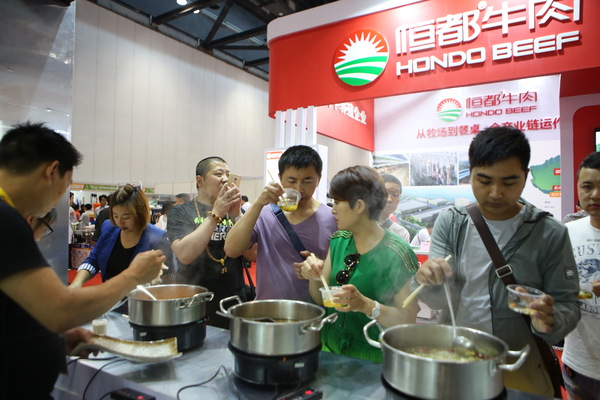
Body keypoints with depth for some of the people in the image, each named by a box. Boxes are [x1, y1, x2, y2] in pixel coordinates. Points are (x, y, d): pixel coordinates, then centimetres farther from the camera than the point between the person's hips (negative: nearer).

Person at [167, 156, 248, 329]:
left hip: (233, 302, 3)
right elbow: (184, 255, -22)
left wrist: (236, 216, -17)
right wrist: (216, 214, -23)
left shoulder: (234, 211, 5)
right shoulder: (181, 212, -5)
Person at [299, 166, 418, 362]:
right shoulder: (338, 241, -1)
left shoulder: (398, 255, -20)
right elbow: (321, 300, 3)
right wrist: (315, 277, -17)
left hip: (371, 360, -5)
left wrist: (366, 305, -32)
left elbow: (408, 319, -18)